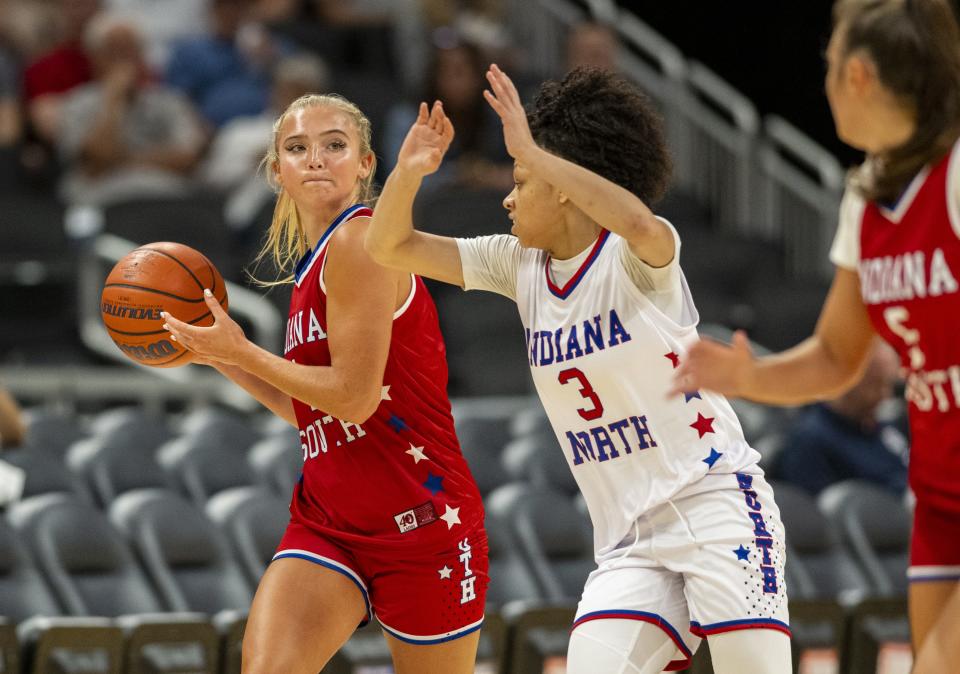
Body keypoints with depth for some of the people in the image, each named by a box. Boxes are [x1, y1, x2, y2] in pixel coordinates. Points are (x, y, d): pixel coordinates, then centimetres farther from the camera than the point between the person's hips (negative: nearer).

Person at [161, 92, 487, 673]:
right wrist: (221, 358, 15)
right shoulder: (312, 263, 14)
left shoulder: (360, 241, -12)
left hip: (421, 522, -7)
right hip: (328, 522, 7)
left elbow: (353, 397, -18)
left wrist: (241, 352, -8)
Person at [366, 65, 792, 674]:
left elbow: (639, 223, -36)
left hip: (715, 503, -6)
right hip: (631, 540, 6)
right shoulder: (520, 265, 9)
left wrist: (532, 152, -33)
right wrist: (408, 172, -11)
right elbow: (390, 247, 9)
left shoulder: (633, 258, -10)